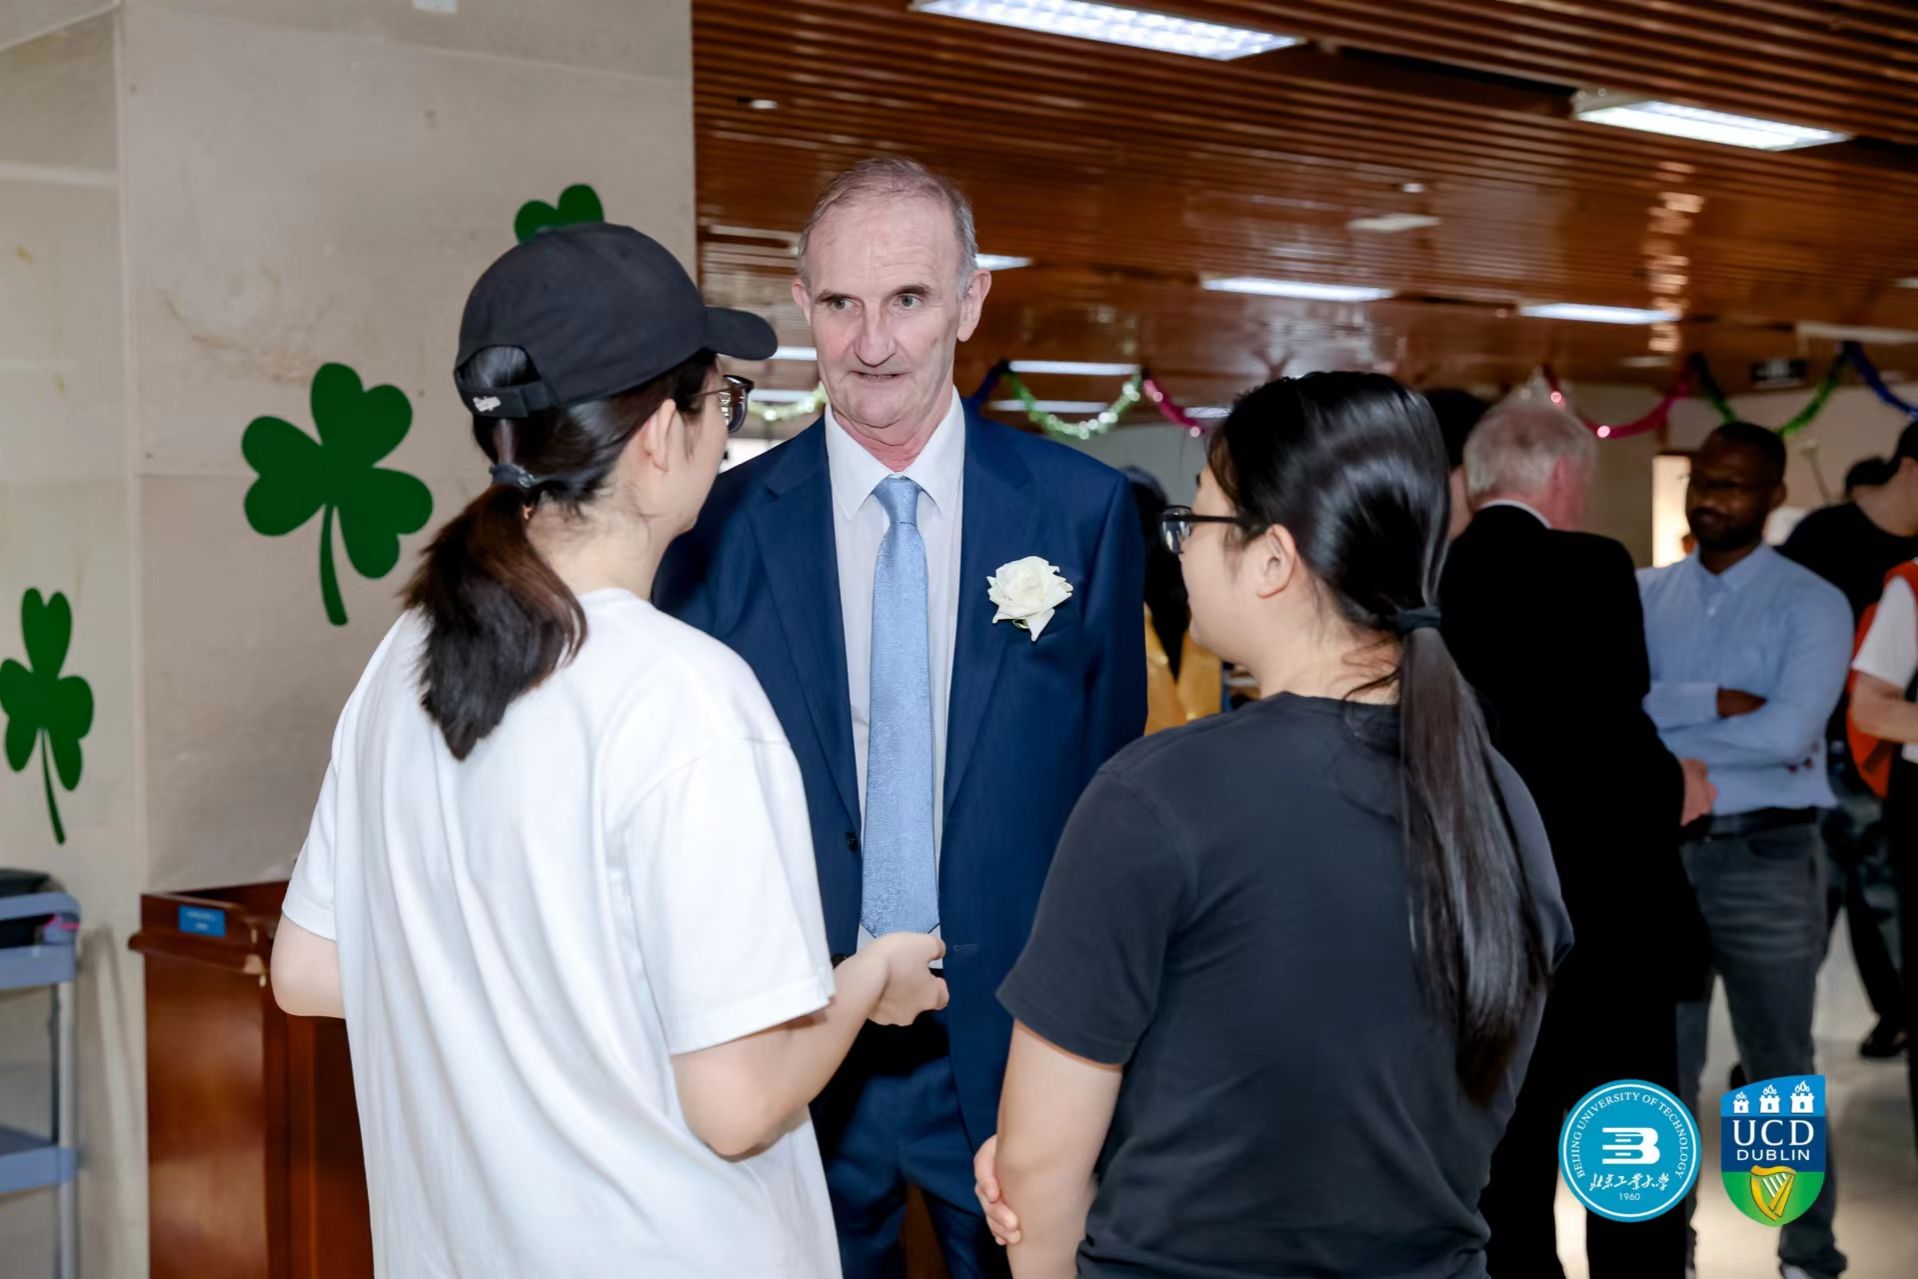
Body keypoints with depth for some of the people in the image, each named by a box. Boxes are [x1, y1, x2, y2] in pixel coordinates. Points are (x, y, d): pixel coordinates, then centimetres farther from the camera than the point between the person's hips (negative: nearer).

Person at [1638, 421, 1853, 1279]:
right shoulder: (1642, 596, 6)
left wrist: (1661, 729, -11)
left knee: (1780, 1073, 8)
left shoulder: (1812, 605, -5)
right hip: (1657, 854, 3)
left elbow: (1788, 733, -18)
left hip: (1767, 860, -3)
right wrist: (1718, 705, -16)